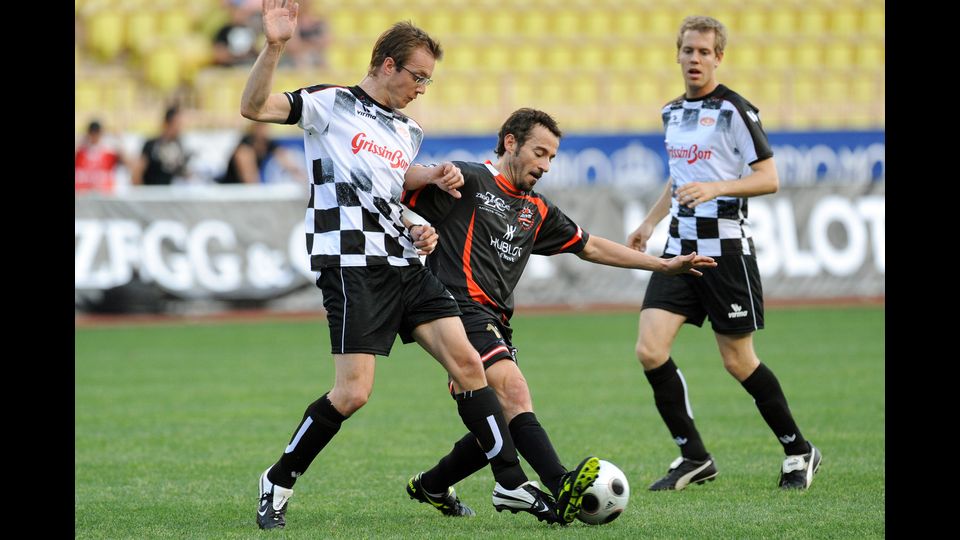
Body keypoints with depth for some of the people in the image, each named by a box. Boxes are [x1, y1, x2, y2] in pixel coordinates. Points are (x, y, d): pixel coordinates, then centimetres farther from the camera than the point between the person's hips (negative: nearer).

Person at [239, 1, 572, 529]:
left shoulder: (408, 132, 21)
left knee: (466, 362, -1)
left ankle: (511, 484, 6)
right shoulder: (331, 104, 0)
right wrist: (273, 47, -26)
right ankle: (278, 482, 5)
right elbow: (252, 107, -11)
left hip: (403, 264, 7)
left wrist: (416, 233, 11)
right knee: (353, 391, -14)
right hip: (352, 263, -7)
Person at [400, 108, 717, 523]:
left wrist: (664, 265, 28)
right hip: (461, 305, -9)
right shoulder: (467, 181, 0)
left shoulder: (537, 211, 24)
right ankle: (561, 488, -44)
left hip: (495, 324, 9)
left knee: (501, 427, 3)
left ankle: (429, 487, 25)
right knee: (513, 389, -27)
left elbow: (591, 247, 31)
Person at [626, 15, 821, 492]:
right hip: (679, 248, 6)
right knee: (650, 349, -9)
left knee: (738, 362, -1)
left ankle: (799, 453, 18)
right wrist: (649, 223, 25)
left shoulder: (733, 110, -8)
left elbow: (769, 178, -11)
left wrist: (715, 188, -24)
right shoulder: (672, 112, 14)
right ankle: (694, 458, 1)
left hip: (725, 249, -6)